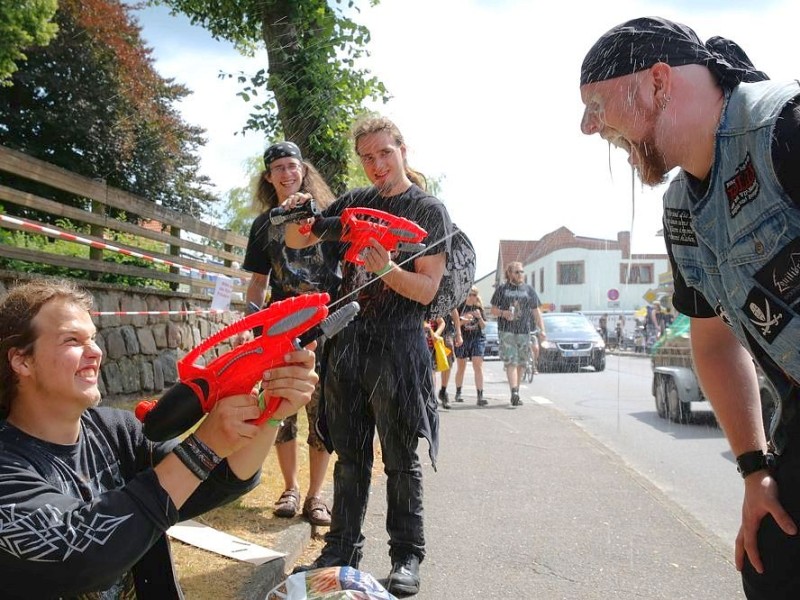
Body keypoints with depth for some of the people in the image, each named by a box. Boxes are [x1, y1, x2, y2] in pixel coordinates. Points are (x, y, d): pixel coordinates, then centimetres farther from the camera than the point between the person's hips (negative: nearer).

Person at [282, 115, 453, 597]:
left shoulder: (429, 210, -2)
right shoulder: (354, 203, 11)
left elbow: (428, 290, -8)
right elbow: (298, 242, 18)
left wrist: (387, 270, -26)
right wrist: (297, 216, -5)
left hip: (397, 348, -5)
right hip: (348, 343, 5)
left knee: (401, 459, 2)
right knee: (349, 454, 12)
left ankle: (407, 557, 13)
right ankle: (342, 549, 21)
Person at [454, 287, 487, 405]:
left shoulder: (479, 308, 6)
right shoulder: (460, 307, 0)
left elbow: (483, 326, 7)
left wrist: (479, 317, -11)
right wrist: (463, 320, -19)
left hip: (477, 339, 1)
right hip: (462, 340, -1)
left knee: (478, 367, -10)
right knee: (461, 368, 10)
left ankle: (480, 396, -13)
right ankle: (458, 393, 26)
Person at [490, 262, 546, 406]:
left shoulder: (529, 290, 13)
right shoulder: (501, 289, 8)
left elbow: (536, 311, 13)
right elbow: (493, 309, 11)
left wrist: (542, 329, 3)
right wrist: (503, 313, -11)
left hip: (524, 331, 3)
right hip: (506, 331, -2)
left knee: (520, 363, 7)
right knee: (511, 362, -13)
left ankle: (516, 391, 18)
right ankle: (514, 392, -22)